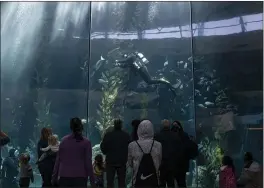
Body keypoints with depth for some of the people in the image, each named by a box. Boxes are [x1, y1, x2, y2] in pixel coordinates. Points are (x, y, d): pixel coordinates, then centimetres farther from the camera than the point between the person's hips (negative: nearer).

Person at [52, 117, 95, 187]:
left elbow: (58, 160, 5)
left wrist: (54, 176, 12)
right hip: (80, 177, -2)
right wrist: (92, 180, 1)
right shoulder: (86, 142, -2)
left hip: (64, 176, 2)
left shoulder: (64, 140, 4)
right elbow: (88, 163, -4)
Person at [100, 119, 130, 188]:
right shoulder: (126, 135, -3)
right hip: (122, 161, 2)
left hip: (110, 161, -1)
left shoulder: (108, 135, -8)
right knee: (122, 182, 10)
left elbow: (103, 148, -6)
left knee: (110, 182, 5)